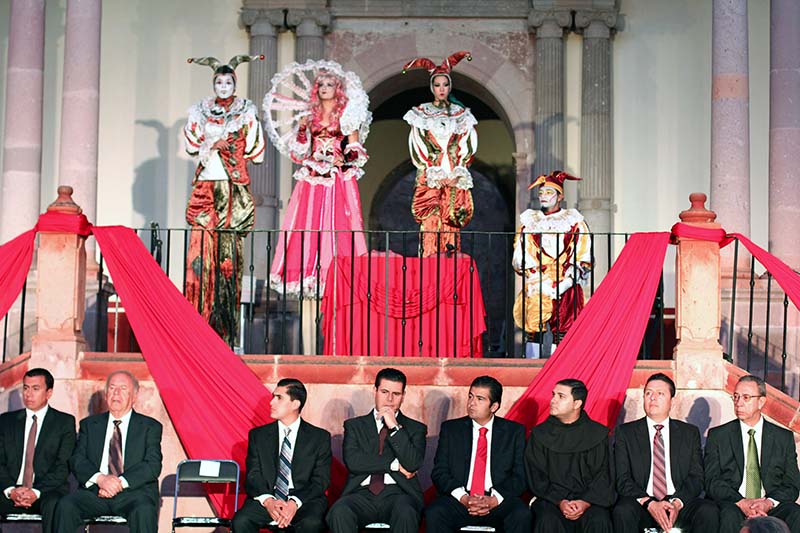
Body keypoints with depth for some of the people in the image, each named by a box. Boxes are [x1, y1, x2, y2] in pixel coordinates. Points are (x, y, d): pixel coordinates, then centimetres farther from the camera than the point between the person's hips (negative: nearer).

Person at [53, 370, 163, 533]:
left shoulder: (150, 426, 12)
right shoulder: (89, 424, 19)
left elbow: (153, 465, -1)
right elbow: (77, 460, 7)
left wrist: (121, 482, -15)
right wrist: (100, 478, -14)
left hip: (134, 491, -2)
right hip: (94, 492, 2)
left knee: (144, 511, -35)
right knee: (65, 505, -27)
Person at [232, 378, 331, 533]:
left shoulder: (320, 437, 7)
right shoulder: (258, 435, 12)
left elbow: (321, 480, -1)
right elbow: (252, 476, 4)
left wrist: (295, 503, -18)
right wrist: (268, 501, -17)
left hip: (304, 499, -2)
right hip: (266, 499, 2)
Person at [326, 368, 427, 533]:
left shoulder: (416, 428, 16)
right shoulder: (354, 425, 17)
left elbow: (413, 464, -3)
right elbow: (352, 461, -1)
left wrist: (394, 427, -4)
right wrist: (395, 465, -3)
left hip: (398, 493, 0)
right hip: (362, 494, 1)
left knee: (406, 513, -37)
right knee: (339, 512, -34)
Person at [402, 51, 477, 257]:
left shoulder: (462, 114, 13)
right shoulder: (421, 113, 8)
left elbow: (467, 148, 6)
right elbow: (417, 149, 1)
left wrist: (456, 174, -8)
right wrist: (435, 175, -9)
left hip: (456, 180, 1)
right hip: (429, 180, -1)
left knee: (451, 228, -4)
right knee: (430, 226, -11)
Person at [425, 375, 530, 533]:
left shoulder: (515, 431, 10)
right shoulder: (450, 429, 12)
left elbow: (520, 476, 3)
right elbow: (439, 473, 5)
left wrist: (494, 500, -14)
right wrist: (463, 498, -13)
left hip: (499, 501, 0)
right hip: (460, 501, 0)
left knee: (522, 515, -32)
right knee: (434, 513, -31)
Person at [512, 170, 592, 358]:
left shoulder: (573, 221, 8)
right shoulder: (529, 220, 15)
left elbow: (584, 258, 2)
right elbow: (520, 256, 11)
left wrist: (567, 281, -10)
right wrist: (531, 273, -7)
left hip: (564, 287, -1)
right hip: (535, 286, 2)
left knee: (561, 331, -5)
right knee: (533, 331, -4)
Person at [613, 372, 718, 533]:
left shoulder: (690, 433, 14)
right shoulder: (626, 433, 9)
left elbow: (696, 477, 6)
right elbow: (623, 479, -1)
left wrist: (677, 503, -14)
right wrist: (649, 504, -17)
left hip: (681, 504, 2)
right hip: (641, 505, -2)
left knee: (709, 512, -28)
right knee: (623, 511, -34)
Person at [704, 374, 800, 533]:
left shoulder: (784, 437, 13)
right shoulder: (717, 435, 10)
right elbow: (712, 482, 2)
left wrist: (769, 502, -13)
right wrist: (741, 502, -16)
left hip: (771, 507, 1)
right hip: (731, 504, -1)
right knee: (730, 516, -36)